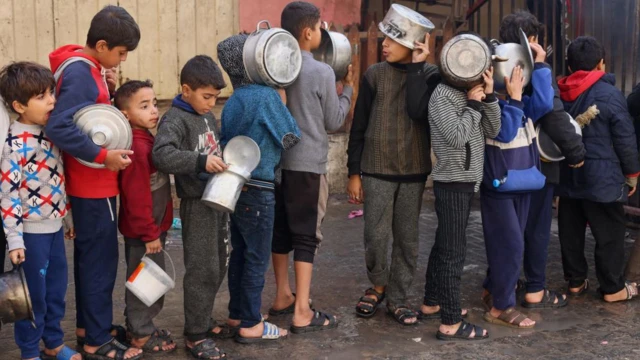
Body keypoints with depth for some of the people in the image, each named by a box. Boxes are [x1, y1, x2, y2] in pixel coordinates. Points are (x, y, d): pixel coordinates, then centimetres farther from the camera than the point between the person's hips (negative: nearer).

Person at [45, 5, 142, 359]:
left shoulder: (86, 68, 8)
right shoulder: (80, 72, -21)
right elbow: (58, 127, -30)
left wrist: (109, 90, 2)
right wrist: (104, 156, -29)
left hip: (91, 182, 10)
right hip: (93, 184, -10)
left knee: (90, 256, 18)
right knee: (101, 259, -1)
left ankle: (89, 325, 31)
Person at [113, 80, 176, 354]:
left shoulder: (146, 140, 7)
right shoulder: (136, 147, -22)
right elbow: (136, 196, -22)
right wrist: (149, 233, -19)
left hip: (154, 227, 9)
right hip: (142, 232, -9)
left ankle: (142, 325, 32)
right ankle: (141, 334, 16)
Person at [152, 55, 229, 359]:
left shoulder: (208, 116, 12)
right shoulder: (175, 119, -14)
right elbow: (162, 155, -31)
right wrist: (201, 161, -36)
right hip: (196, 204, -8)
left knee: (218, 267, 16)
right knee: (202, 270, -3)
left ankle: (203, 321, 32)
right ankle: (195, 335, 10)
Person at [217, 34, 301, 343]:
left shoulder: (233, 102, 8)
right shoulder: (266, 95, -14)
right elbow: (291, 138, -6)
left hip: (236, 185, 7)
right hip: (257, 189, -7)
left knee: (240, 253, 16)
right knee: (257, 258, 1)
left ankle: (237, 314, 26)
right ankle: (251, 325, 8)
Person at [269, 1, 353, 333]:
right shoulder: (322, 72, -11)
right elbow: (333, 122, -2)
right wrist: (347, 90, 12)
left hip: (278, 161, 6)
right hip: (308, 164, -6)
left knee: (281, 230, 15)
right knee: (306, 235, -2)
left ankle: (283, 297, 27)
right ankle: (302, 313, 0)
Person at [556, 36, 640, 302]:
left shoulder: (559, 95, 5)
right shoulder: (610, 94, -13)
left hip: (567, 176, 6)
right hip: (602, 177, -6)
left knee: (570, 232, 13)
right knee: (609, 233, 5)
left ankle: (575, 280, 22)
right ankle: (613, 288, 12)